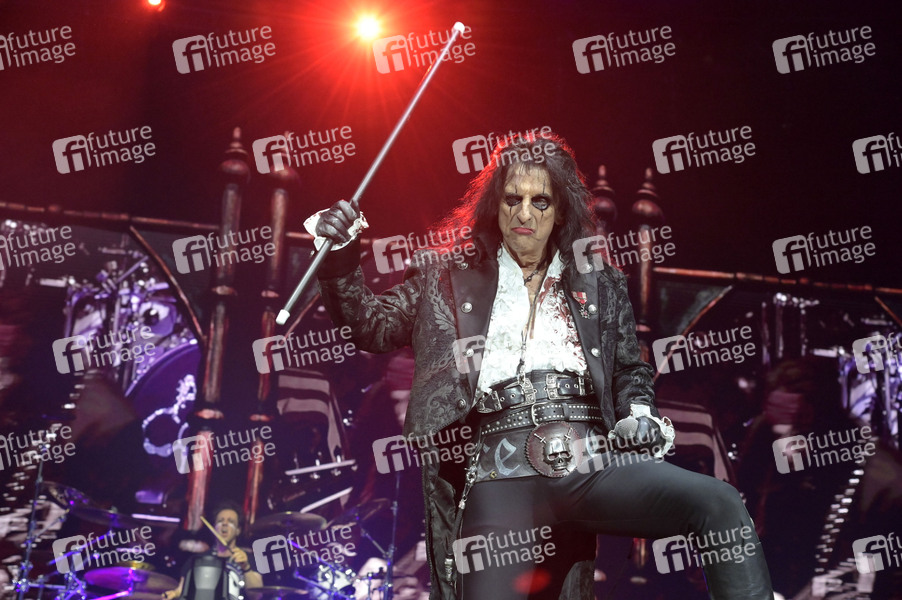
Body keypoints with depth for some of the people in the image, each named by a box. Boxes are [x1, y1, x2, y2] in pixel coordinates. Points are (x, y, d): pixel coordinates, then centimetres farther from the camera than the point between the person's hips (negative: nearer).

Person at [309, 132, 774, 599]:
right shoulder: (449, 276, 16)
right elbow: (373, 325, 14)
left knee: (721, 505, -22)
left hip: (593, 464, 1)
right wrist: (341, 258, -1)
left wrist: (639, 416, 4)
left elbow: (629, 371, 25)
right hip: (500, 478, -1)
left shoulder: (598, 284, 19)